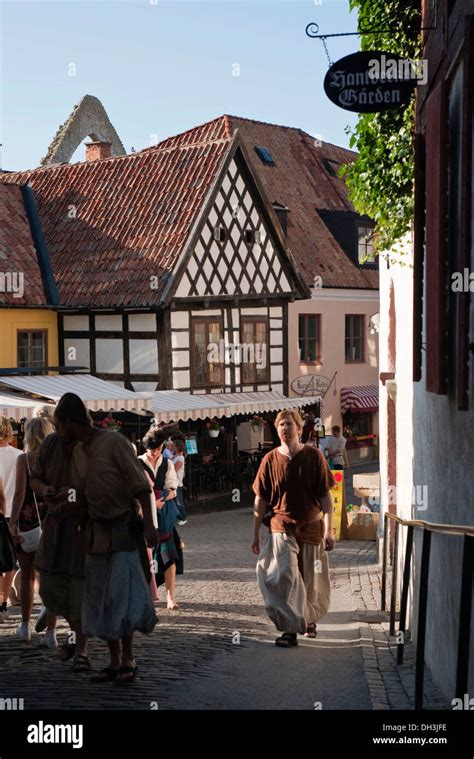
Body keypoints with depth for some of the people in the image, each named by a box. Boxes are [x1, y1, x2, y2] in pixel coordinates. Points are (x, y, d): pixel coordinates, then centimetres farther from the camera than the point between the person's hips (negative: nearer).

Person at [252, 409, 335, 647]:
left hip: (311, 527, 1)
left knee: (311, 580, 12)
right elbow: (260, 500, 4)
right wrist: (256, 534, 4)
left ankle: (310, 619, 39)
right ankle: (290, 630, -10)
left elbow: (326, 496, -3)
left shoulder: (314, 457, -4)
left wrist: (328, 530, -10)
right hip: (281, 527, 0)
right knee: (283, 576, -17)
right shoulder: (270, 460, -1)